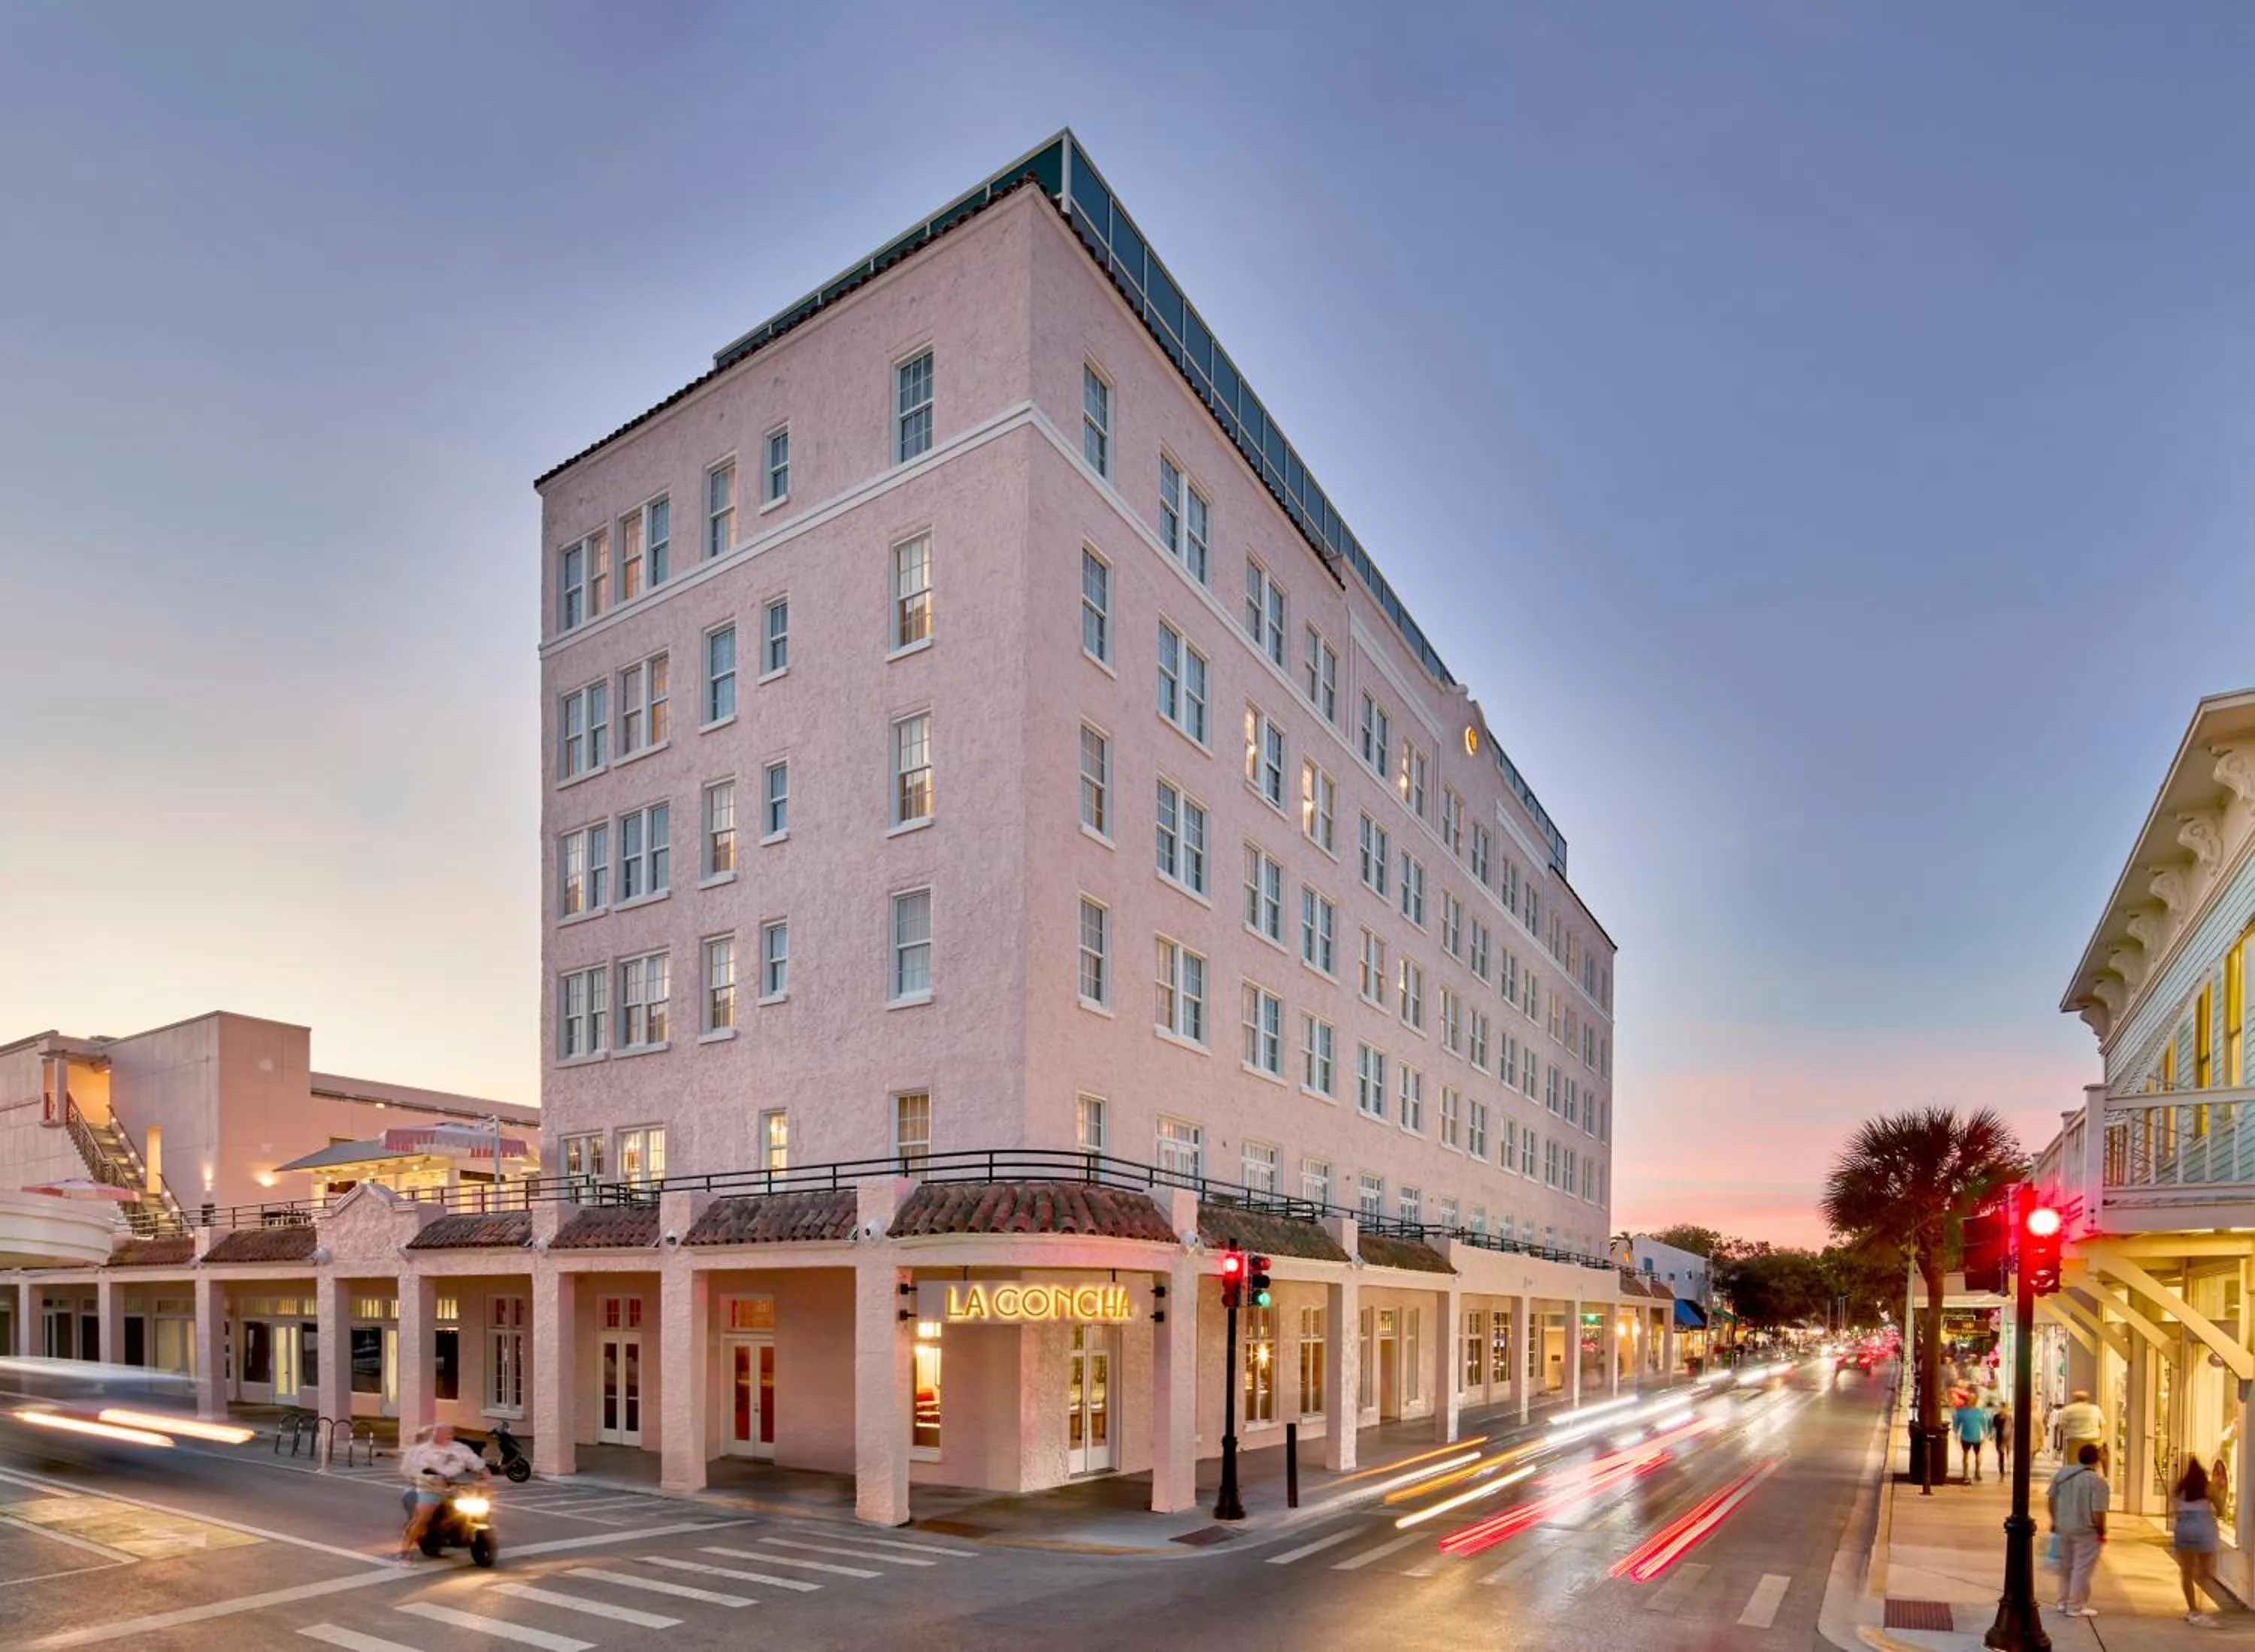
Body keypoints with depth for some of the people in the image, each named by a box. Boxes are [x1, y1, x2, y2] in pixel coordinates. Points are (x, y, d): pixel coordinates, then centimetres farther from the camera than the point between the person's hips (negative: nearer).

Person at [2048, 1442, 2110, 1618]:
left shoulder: (2063, 1473, 3)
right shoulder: (2097, 1480, -18)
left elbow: (2050, 1497, 10)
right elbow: (2098, 1512, -21)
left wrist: (2055, 1520, 21)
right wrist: (2102, 1531, -6)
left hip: (2064, 1527, 6)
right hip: (2086, 1531, -6)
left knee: (2066, 1566, 19)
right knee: (2082, 1568, 4)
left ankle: (2064, 1602, 29)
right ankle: (2076, 1607, 9)